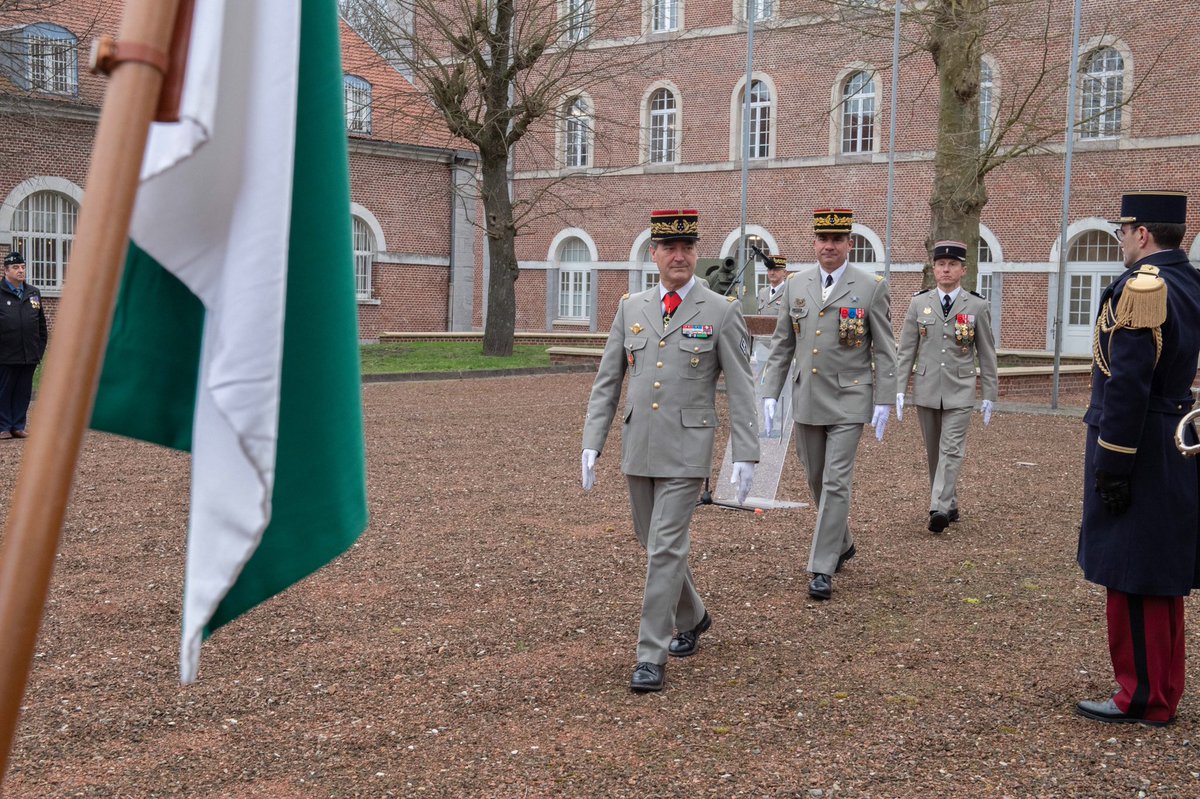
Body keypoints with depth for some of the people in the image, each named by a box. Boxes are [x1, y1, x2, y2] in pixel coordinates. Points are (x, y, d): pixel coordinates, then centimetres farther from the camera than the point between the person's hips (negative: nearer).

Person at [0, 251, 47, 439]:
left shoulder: (33, 293, 11)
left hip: (29, 355, 4)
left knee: (23, 392, 9)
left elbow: (41, 324, 16)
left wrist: (40, 348, 10)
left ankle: (18, 426, 17)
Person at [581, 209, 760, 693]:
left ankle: (651, 657, -2)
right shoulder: (631, 308, 7)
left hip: (687, 451, -5)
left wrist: (745, 456, -9)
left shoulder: (722, 312, -4)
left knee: (666, 548, -9)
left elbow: (741, 390, -5)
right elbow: (606, 382, 8)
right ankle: (692, 617, 41)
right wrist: (592, 444, 1)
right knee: (654, 544, 16)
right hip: (638, 449, 5)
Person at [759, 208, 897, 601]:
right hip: (806, 400, 4)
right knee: (817, 480, 15)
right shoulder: (796, 284, 6)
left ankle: (822, 568, -1)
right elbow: (781, 344, 9)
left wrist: (884, 402, -8)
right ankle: (842, 543, 37)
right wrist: (770, 393, 3)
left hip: (848, 402, -4)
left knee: (836, 483, -7)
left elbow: (884, 350, -3)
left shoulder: (871, 287, -5)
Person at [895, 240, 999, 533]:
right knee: (933, 452, 9)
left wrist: (989, 395, 3)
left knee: (951, 450, -11)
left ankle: (940, 509, -17)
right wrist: (900, 389, 0)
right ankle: (950, 505, 22)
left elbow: (986, 353, 4)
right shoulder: (919, 303, 4)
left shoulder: (977, 306, 0)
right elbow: (907, 350, 5)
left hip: (959, 391, -2)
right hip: (926, 390, 3)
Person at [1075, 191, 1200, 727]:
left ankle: (1143, 698, 8)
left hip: (1137, 447, -10)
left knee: (1133, 579, -1)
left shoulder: (1141, 286, -18)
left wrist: (1113, 466, -19)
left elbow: (1127, 385, -23)